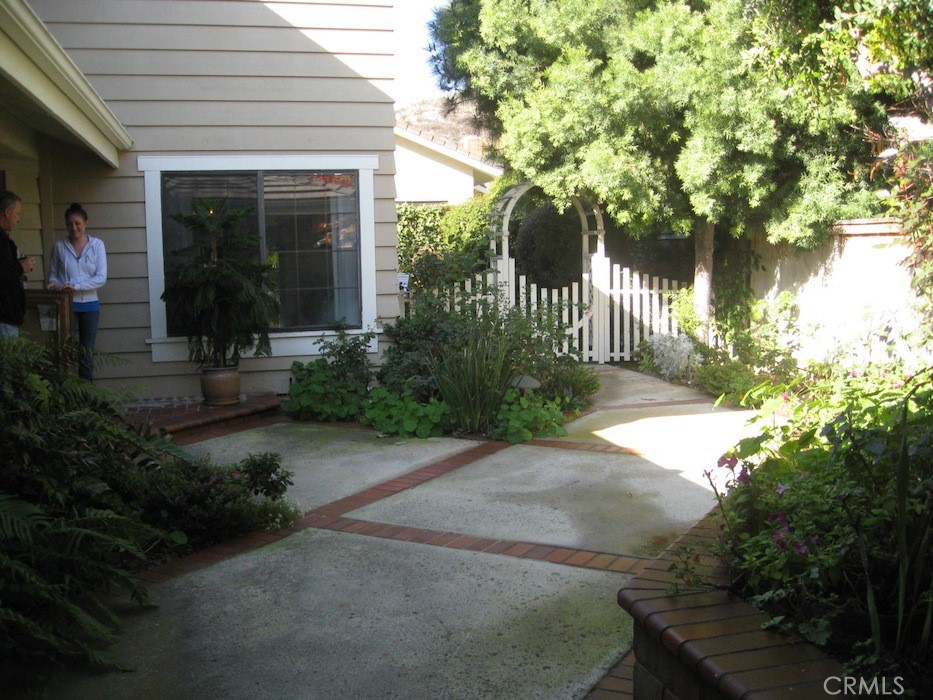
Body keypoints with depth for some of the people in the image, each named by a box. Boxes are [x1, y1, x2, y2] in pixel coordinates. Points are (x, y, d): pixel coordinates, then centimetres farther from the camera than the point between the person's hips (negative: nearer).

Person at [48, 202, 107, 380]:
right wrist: (53, 283, -13)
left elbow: (101, 277, -7)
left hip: (89, 305, 1)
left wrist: (76, 286, -19)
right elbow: (53, 273, 10)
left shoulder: (97, 244, 0)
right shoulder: (59, 246, 1)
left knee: (87, 353, 7)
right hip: (67, 305, -1)